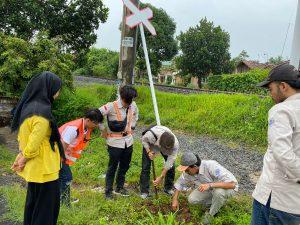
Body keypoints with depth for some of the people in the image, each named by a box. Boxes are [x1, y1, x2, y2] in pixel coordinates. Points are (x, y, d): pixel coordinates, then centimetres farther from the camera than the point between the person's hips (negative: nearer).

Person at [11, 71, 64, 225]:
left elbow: (23, 134, 12)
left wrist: (22, 154, 5)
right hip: (44, 168, -9)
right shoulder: (43, 111, -24)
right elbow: (35, 140, -25)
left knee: (33, 203, 24)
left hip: (34, 167, 9)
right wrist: (25, 157, -9)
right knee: (45, 207, 7)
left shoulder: (28, 105, 5)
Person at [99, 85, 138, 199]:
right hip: (115, 142, -5)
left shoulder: (133, 106, -2)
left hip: (128, 141, 6)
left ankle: (120, 187, 35)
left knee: (125, 166, 17)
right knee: (112, 167, 6)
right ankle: (108, 191, 21)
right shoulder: (111, 106, -20)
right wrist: (104, 131, -11)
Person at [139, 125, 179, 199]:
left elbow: (169, 162, -30)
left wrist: (161, 177, -27)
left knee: (171, 166, -5)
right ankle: (144, 191, 5)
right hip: (150, 143, -1)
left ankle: (168, 188, 17)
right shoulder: (151, 135, -45)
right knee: (146, 167, -9)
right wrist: (148, 151, -34)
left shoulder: (175, 144, -38)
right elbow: (143, 139, -19)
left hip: (164, 142, 2)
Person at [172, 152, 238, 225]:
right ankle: (218, 202, 11)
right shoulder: (189, 171, -18)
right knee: (192, 199, -12)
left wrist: (209, 185, -50)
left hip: (229, 188, -5)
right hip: (211, 188, 6)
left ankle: (211, 213, -8)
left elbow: (232, 184, -44)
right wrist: (175, 199, -3)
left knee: (219, 192, -39)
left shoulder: (211, 167, -38)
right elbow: (180, 182, 2)